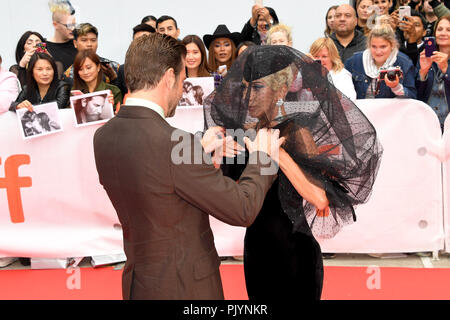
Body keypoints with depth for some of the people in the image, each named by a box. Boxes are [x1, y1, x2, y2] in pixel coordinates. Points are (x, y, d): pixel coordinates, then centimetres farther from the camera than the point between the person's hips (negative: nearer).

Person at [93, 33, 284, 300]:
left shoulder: (104, 136, -3)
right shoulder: (173, 143, -26)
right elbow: (243, 210, -18)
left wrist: (199, 151, 16)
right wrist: (262, 156, -2)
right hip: (185, 288, -7)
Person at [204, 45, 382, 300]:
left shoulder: (295, 131, -17)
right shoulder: (250, 130, 2)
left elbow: (320, 199, -29)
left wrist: (278, 154, -31)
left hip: (293, 253, -6)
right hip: (256, 250, 6)